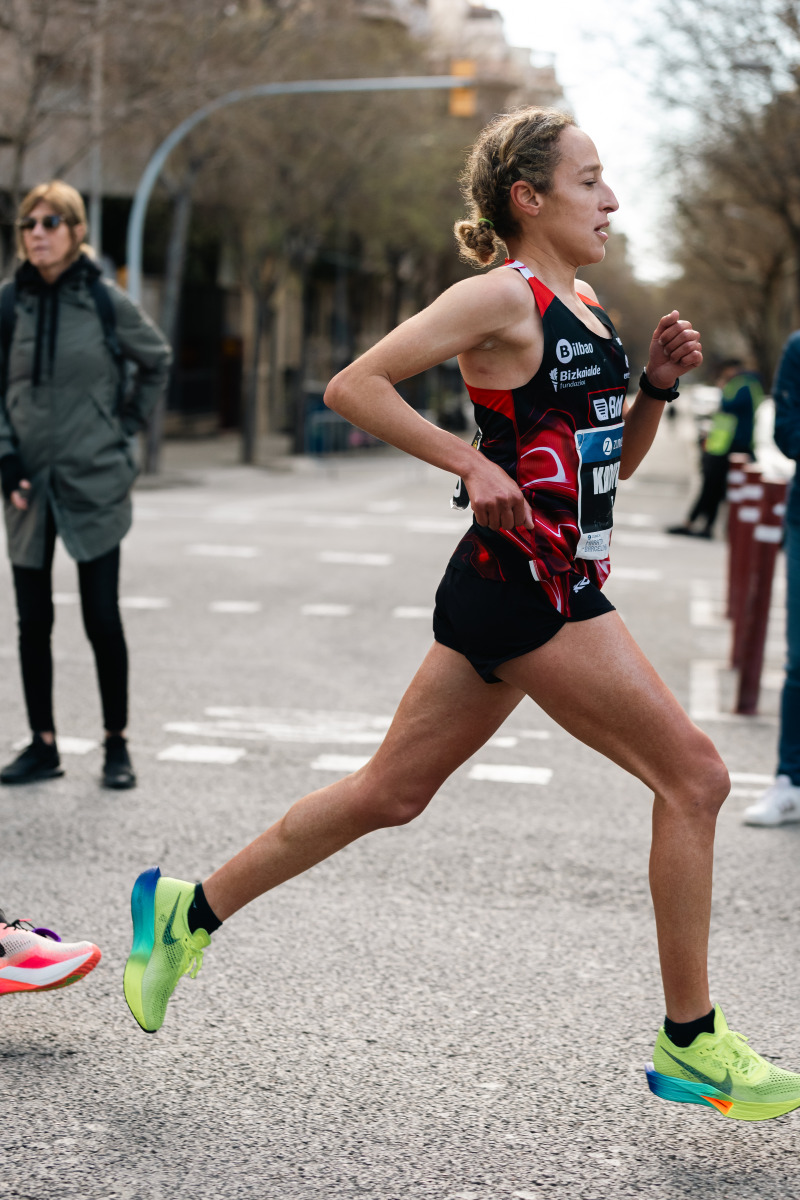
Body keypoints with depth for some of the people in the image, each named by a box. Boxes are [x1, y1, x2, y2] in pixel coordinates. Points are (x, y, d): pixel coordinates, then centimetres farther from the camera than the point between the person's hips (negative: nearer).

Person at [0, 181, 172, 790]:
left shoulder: (107, 302, -3)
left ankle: (117, 744, 13)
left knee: (102, 618, 0)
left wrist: (128, 424, 7)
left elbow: (158, 362, 12)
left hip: (95, 482, -2)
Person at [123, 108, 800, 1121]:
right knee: (693, 778, -5)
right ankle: (689, 1045, 5)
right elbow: (352, 387, -14)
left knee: (390, 792, 14)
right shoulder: (501, 297, -11)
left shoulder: (584, 305, 16)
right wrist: (474, 463, -19)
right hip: (527, 586, -9)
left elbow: (615, 459, 22)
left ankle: (188, 911, 25)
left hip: (549, 584, 9)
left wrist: (655, 386, 5)